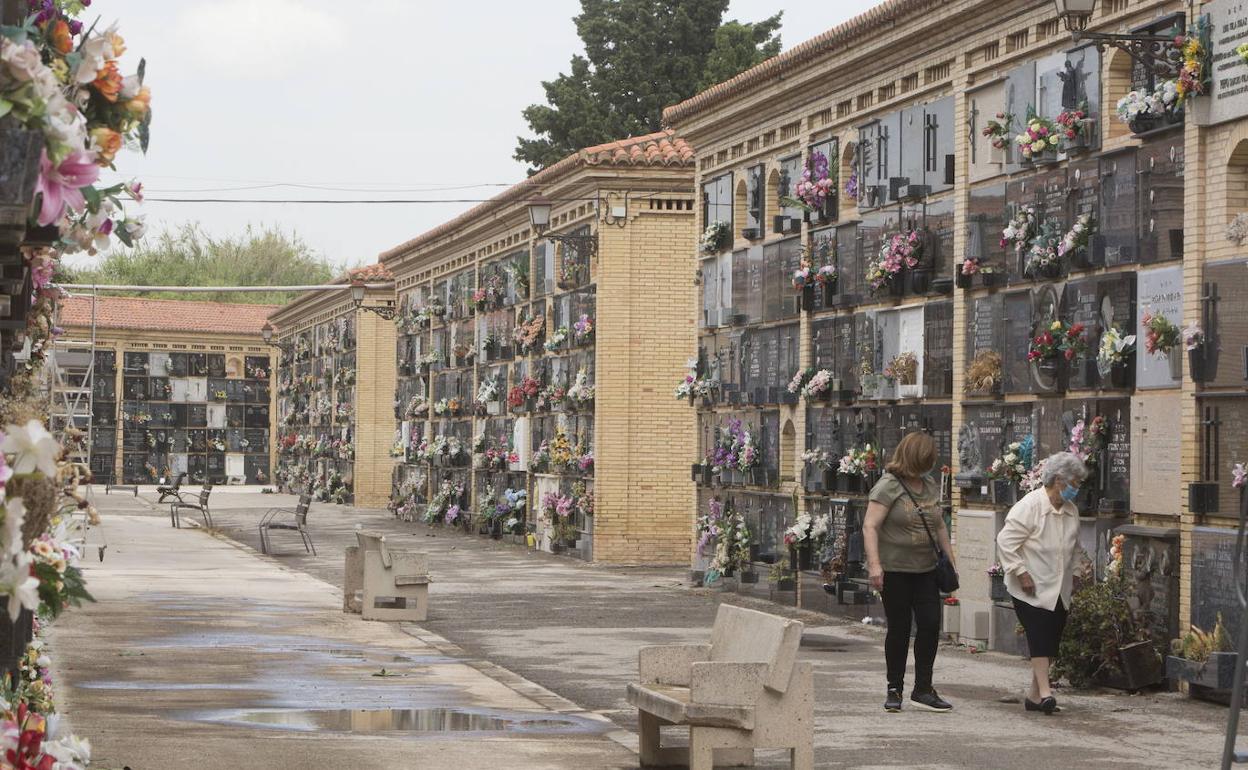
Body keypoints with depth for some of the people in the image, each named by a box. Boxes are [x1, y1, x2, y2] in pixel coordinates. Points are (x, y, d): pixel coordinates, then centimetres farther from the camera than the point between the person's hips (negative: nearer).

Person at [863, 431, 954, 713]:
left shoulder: (930, 486, 12)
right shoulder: (889, 487, -9)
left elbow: (939, 525, 24)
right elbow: (870, 526, -15)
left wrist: (950, 558, 20)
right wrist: (874, 564, -23)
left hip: (925, 569, 6)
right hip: (895, 570, -6)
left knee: (931, 624, -1)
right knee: (899, 628, 1)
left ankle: (923, 689, 8)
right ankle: (894, 690, 13)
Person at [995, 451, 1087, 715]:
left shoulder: (1071, 511, 10)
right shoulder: (1030, 505, -14)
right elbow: (1006, 541, -15)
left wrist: (1070, 573, 16)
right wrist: (1021, 573, -17)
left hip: (1059, 591, 7)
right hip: (1031, 589, -7)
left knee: (1050, 641, 7)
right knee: (1039, 639, -14)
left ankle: (1035, 696, 15)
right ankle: (1044, 691, -17)